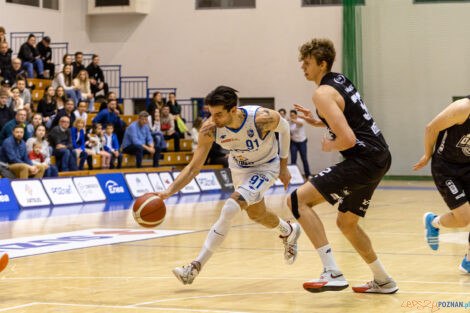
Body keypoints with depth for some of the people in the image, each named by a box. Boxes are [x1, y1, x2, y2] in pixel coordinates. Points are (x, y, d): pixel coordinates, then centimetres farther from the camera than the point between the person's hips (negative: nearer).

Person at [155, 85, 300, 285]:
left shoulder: (262, 118, -37)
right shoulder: (210, 129, -29)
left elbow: (284, 128, -12)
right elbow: (194, 167, -23)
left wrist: (283, 167, -5)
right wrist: (169, 191, -37)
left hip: (265, 168, -5)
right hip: (239, 168, 5)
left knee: (230, 209, -24)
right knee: (257, 215, 25)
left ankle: (197, 266, -18)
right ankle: (289, 232, 59)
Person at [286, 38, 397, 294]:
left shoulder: (323, 93, -13)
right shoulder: (341, 81, 16)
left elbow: (348, 139, -22)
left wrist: (329, 146, -3)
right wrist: (318, 122, 19)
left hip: (364, 160, -10)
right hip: (380, 158, 10)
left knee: (297, 200, -13)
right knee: (346, 222, 25)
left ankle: (333, 274, -20)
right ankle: (383, 281, 34)